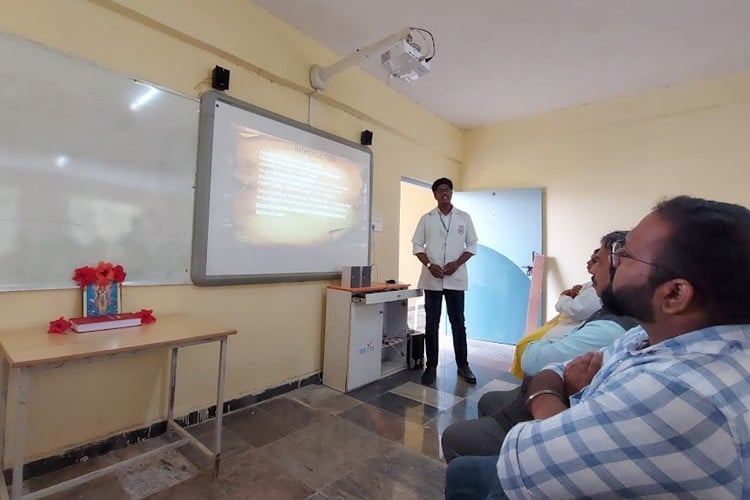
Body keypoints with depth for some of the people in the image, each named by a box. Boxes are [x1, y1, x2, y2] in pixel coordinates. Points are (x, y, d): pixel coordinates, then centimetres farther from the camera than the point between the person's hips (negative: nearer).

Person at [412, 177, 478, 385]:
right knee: (431, 324, 6)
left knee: (458, 322, 7)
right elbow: (417, 246, 4)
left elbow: (472, 245, 5)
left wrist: (457, 263, -10)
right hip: (432, 278, 0)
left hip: (456, 278, 0)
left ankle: (463, 365, 21)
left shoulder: (464, 217, 5)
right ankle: (431, 366, 16)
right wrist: (429, 265, -11)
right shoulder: (426, 218, 5)